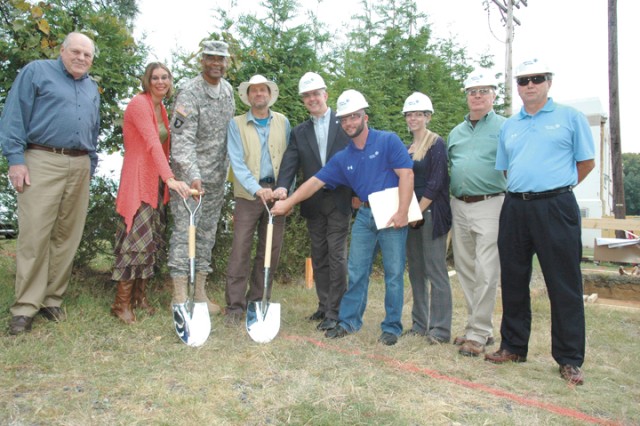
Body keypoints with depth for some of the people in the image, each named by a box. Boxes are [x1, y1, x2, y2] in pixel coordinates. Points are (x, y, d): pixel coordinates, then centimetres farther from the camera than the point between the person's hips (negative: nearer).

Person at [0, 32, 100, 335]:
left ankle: (52, 299, 14)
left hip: (79, 166, 5)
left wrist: (91, 167, 15)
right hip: (42, 161, -5)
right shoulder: (37, 71, 5)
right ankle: (25, 306, 0)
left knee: (67, 236, 5)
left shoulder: (92, 89, 21)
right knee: (34, 234, -7)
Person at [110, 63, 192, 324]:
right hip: (138, 180, -8)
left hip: (157, 181, 9)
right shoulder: (139, 103, -12)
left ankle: (139, 295, 21)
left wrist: (165, 180, 7)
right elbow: (152, 143, -25)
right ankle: (121, 303, 2)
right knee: (137, 239, -9)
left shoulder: (161, 108, 14)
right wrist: (171, 179, -35)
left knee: (152, 240, 10)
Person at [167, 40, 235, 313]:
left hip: (217, 175, 7)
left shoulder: (228, 89, 9)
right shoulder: (189, 93, -14)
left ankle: (200, 293, 19)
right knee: (185, 230, -7)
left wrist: (226, 167, 15)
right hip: (190, 175, -7)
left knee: (208, 232, 10)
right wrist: (193, 176, -34)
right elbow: (182, 139, -23)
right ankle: (180, 296, -1)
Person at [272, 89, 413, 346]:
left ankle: (392, 327, 15)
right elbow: (316, 182, 9)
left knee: (394, 274, 2)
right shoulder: (343, 158, 10)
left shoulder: (388, 141, -5)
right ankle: (349, 322, 19)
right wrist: (287, 203, 4)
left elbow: (406, 174, -12)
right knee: (356, 272, 7)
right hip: (365, 215, 5)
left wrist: (402, 212, -20)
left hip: (392, 213, -5)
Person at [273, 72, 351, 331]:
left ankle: (334, 311, 3)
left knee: (336, 256, -4)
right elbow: (290, 163, -2)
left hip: (339, 200, -4)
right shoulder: (299, 132, 11)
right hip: (313, 204, 4)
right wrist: (282, 186, -21)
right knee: (319, 257, 12)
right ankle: (324, 306, 24)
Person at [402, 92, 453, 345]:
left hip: (431, 213, -7)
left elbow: (436, 182, -12)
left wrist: (418, 211, -14)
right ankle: (420, 324, 21)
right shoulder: (407, 147, 15)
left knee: (435, 271, -6)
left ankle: (441, 329, 2)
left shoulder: (436, 144, -6)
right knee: (416, 271, 11)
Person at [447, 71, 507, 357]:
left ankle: (478, 333, 1)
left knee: (486, 272, -7)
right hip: (459, 206, 6)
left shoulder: (505, 127, -1)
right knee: (465, 270, 10)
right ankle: (479, 326, 23)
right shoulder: (456, 132, 17)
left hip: (489, 205, -6)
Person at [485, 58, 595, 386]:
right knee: (513, 281, 10)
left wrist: (555, 187, 9)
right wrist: (524, 189, 11)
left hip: (555, 208, -4)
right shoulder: (508, 127, 15)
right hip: (515, 208, 5)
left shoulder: (570, 117, 3)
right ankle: (514, 347, 24)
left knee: (564, 285, -1)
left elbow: (587, 162, 5)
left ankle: (569, 359, 10)